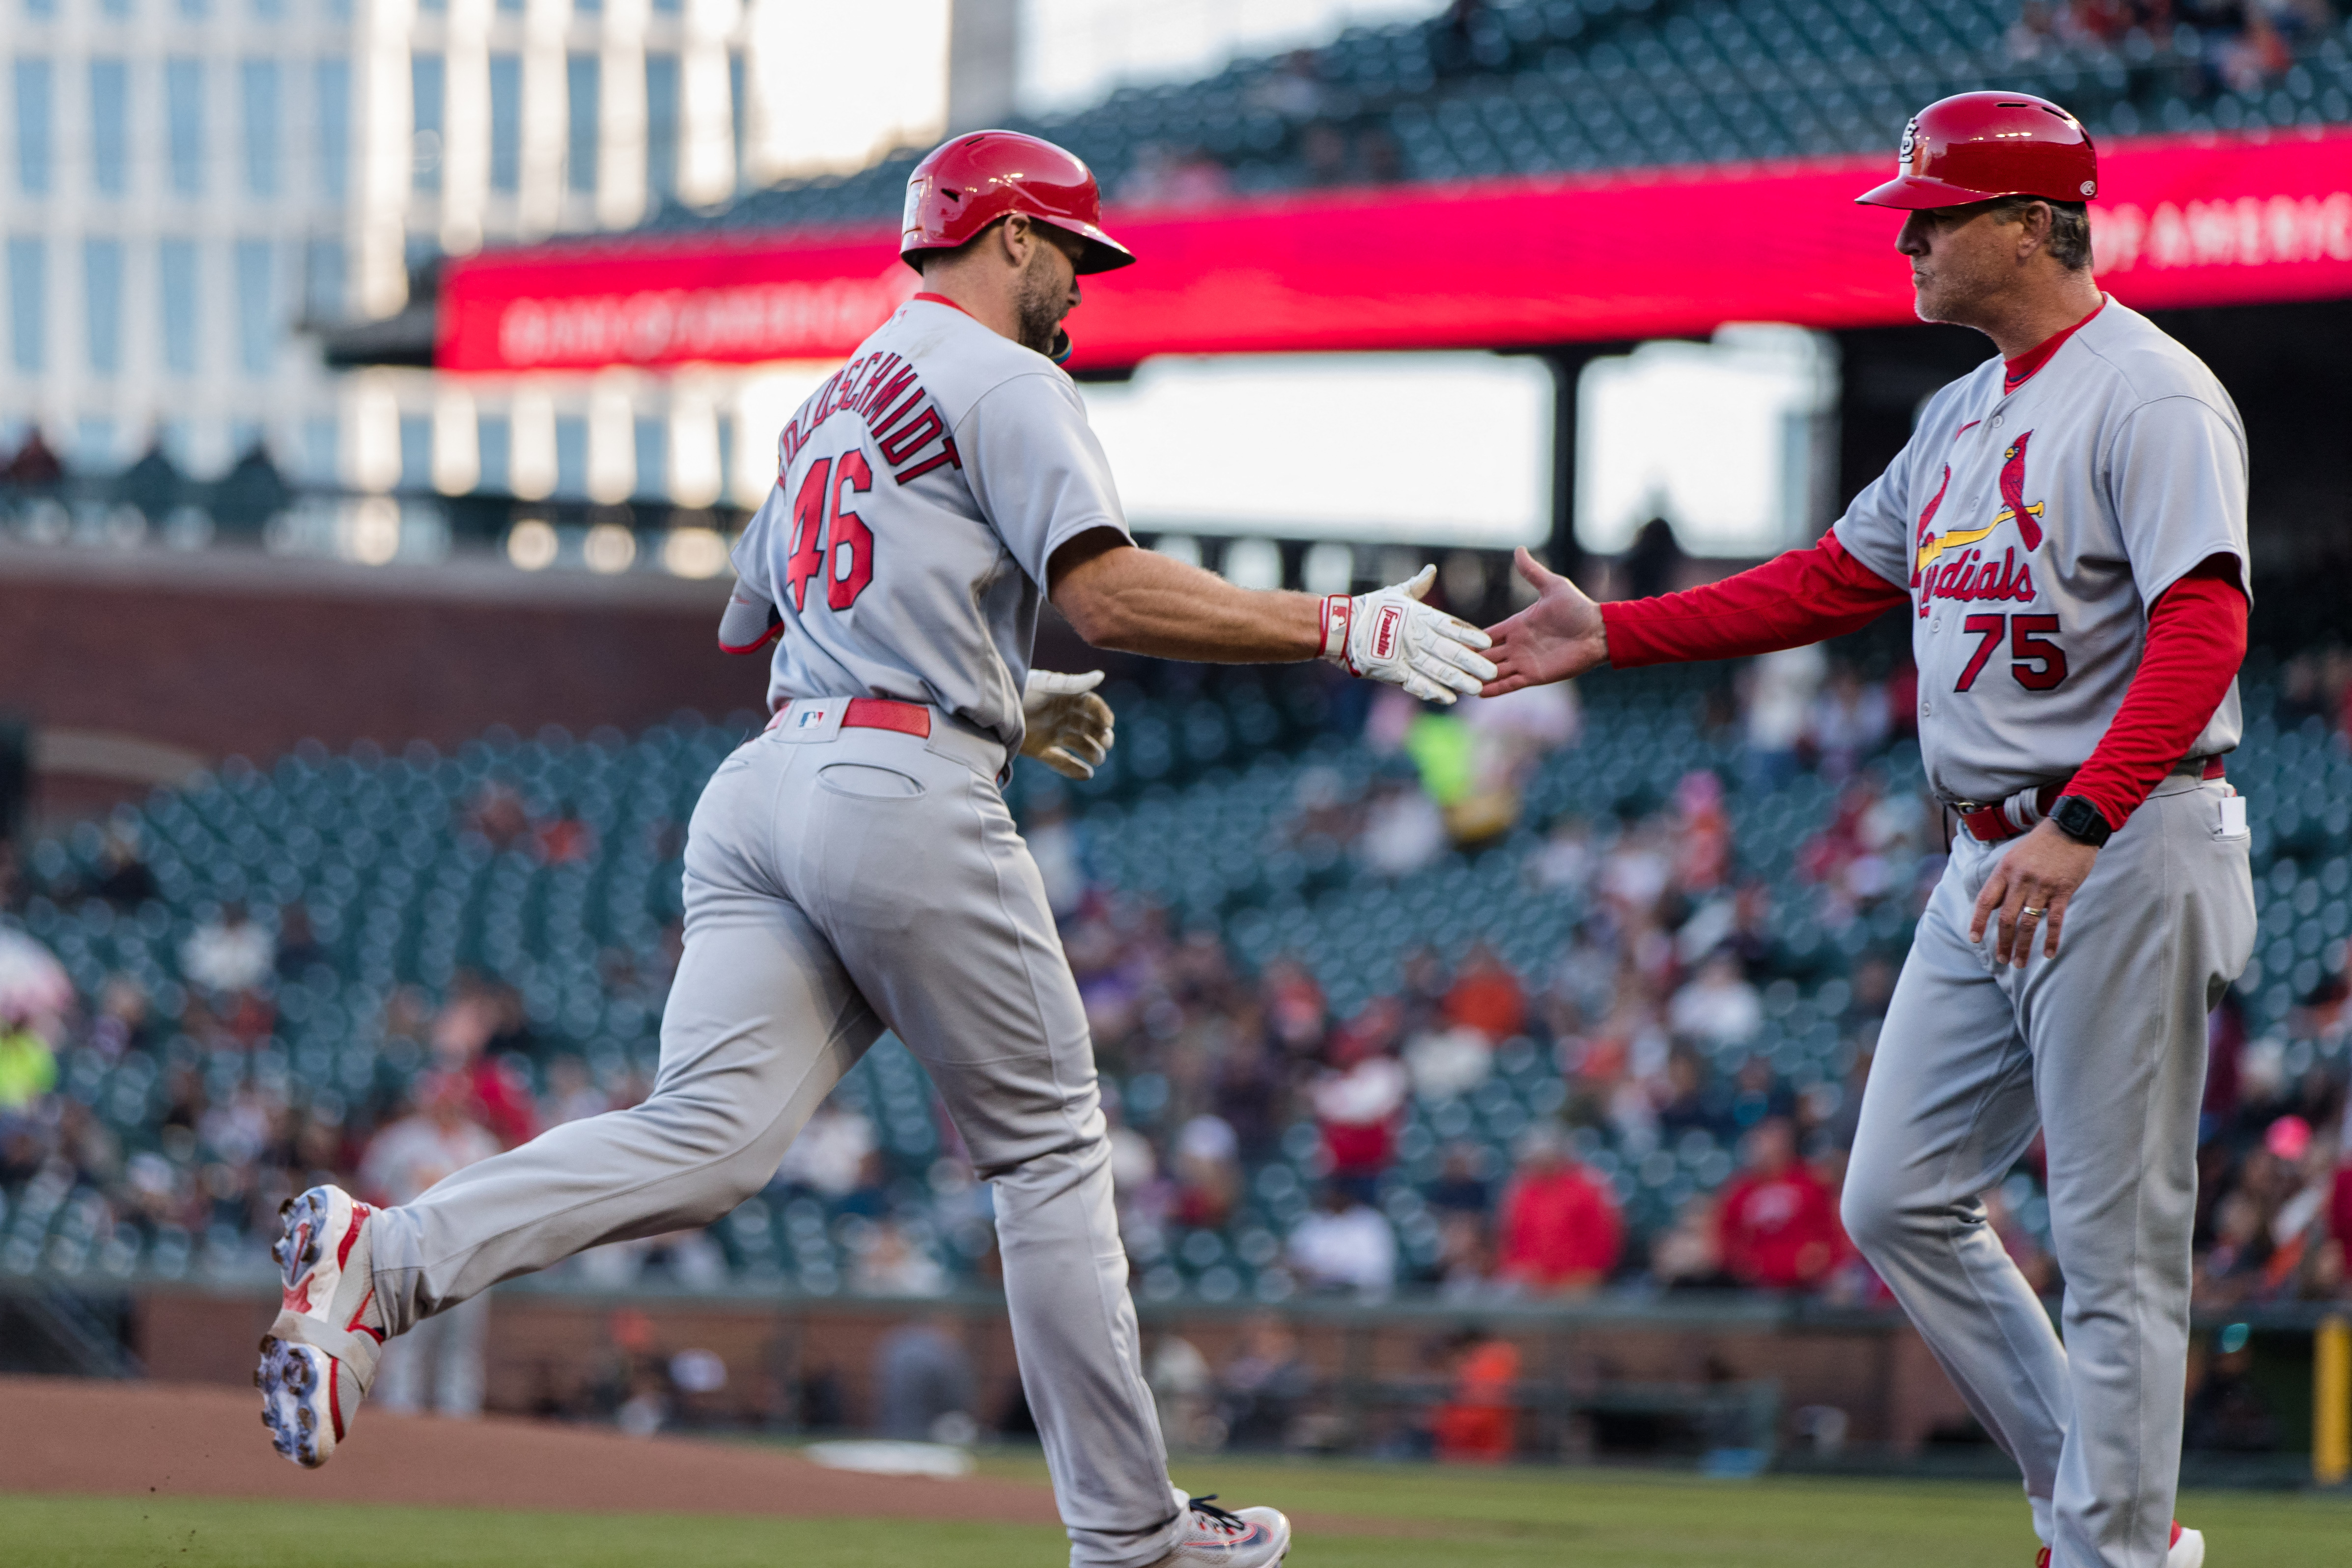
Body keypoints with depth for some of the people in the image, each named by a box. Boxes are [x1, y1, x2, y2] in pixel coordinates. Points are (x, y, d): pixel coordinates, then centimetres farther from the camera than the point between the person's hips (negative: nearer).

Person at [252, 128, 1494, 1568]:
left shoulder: (830, 408, 27)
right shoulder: (1004, 383, 0)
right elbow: (1109, 594, -15)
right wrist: (1339, 629, -13)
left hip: (760, 787, 7)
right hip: (906, 799, -7)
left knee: (713, 1138, -10)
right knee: (1049, 1146, 6)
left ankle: (390, 1258, -31)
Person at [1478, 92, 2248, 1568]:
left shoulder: (2150, 396, -13)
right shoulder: (1964, 415, 17)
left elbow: (2202, 632, -24)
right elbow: (1830, 583, 25)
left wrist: (2081, 826, -35)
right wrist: (1611, 635, 19)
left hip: (2125, 855, -10)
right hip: (1992, 863, 10)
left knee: (2118, 1241, -6)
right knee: (1901, 1200, 9)